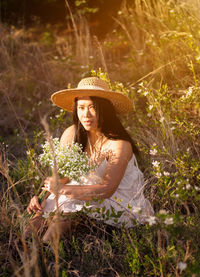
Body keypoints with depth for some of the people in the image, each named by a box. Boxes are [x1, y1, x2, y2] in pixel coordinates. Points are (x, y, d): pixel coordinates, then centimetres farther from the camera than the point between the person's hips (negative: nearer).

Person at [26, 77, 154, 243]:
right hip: (97, 205, 5)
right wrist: (41, 199, -23)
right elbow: (59, 178, -4)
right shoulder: (71, 135, -8)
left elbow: (106, 190, -32)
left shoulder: (119, 144, -24)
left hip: (127, 210, -4)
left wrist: (62, 189, -37)